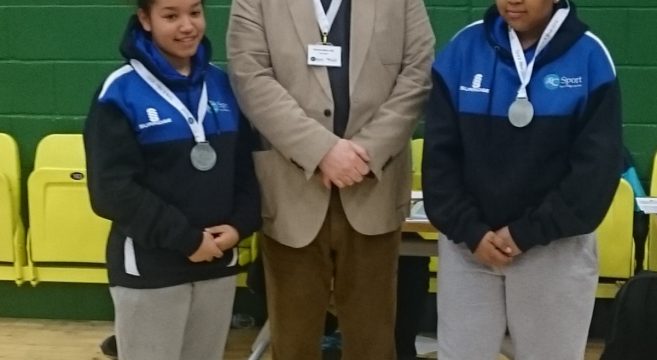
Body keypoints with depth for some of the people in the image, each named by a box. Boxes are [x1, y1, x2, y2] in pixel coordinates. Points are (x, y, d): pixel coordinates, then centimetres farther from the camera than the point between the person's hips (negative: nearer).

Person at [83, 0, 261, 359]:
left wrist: (240, 225, -8)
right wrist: (185, 238, -15)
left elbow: (246, 167, 10)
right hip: (149, 268, -4)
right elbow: (112, 189, -13)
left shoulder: (223, 85, 6)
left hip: (218, 262, 5)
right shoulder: (121, 92, -9)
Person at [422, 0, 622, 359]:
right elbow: (439, 154, 1)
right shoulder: (463, 49, 0)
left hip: (556, 248, -1)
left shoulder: (589, 57, -5)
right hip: (467, 243, 2)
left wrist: (527, 233, -11)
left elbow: (598, 167, -7)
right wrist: (469, 231, -9)